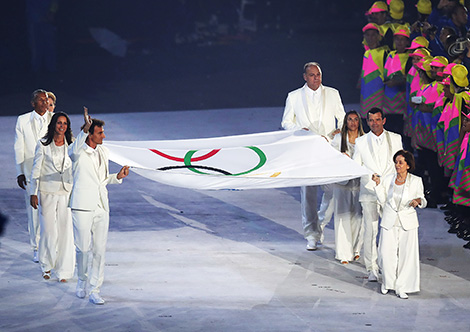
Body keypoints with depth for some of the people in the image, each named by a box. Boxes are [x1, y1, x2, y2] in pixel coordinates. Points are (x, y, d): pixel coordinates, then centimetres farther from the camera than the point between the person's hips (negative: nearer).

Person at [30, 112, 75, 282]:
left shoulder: (71, 146, 6)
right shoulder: (43, 145, 0)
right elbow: (36, 170, 1)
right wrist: (33, 193, -3)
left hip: (66, 192, 2)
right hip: (48, 192, -2)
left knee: (66, 231, -2)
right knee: (48, 231, 1)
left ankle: (63, 271, 6)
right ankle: (46, 266, 22)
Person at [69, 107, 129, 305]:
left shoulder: (103, 152, 14)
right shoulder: (77, 152, -6)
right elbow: (75, 151, -33)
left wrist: (118, 177, 5)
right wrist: (85, 129, -46)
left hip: (101, 207, 5)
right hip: (82, 206, -5)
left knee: (100, 250, 2)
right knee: (83, 248, -2)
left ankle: (95, 292, 8)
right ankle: (82, 280, 26)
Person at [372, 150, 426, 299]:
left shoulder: (416, 181, 0)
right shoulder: (388, 179, 4)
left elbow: (423, 201, 7)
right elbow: (383, 201, 6)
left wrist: (418, 201, -15)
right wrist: (378, 184, -3)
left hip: (407, 223, -1)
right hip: (389, 221, 1)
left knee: (406, 255, -3)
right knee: (387, 254, -5)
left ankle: (402, 288, 7)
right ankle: (387, 283, 18)